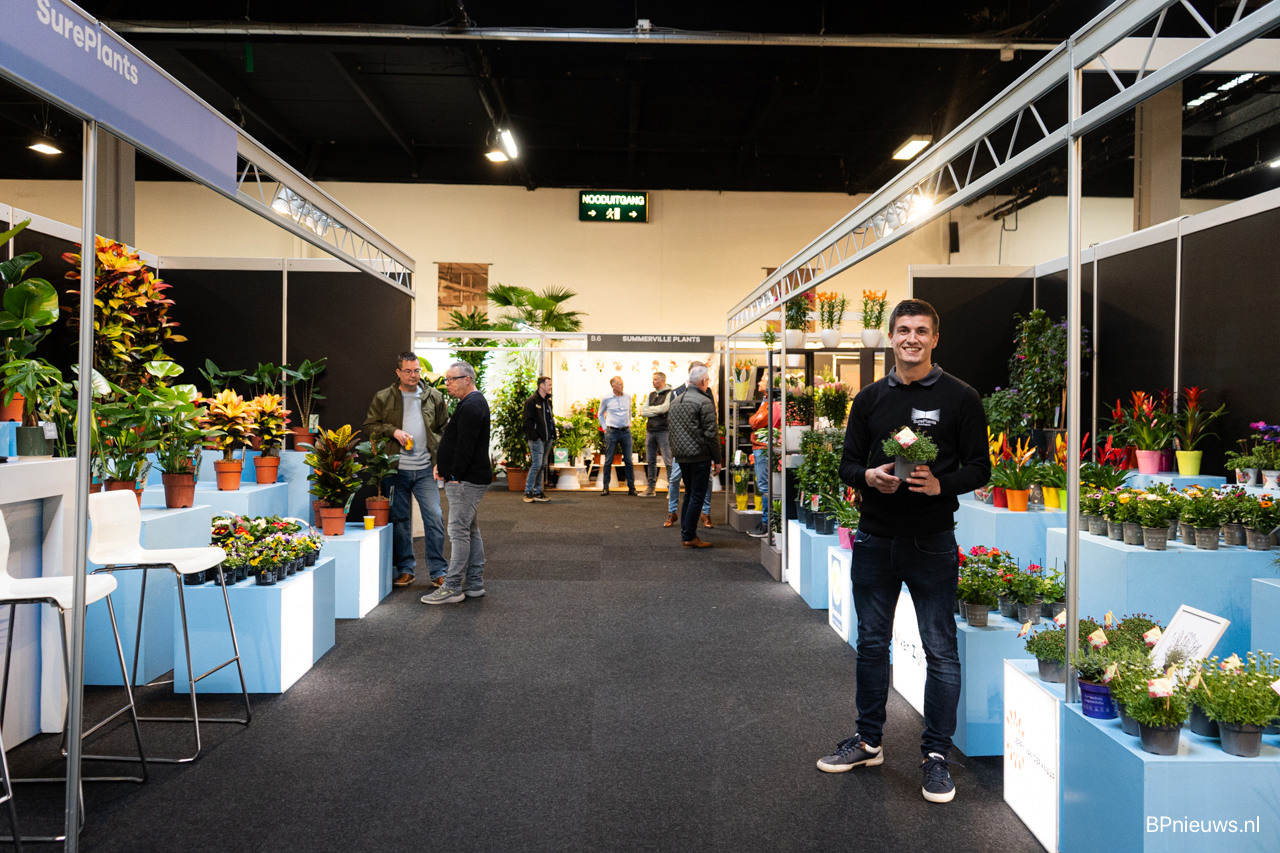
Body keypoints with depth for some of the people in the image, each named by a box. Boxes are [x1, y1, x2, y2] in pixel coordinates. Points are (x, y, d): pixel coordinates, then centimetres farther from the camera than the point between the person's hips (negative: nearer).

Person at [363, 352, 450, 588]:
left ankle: (438, 571, 6)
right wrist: (392, 431, -11)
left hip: (425, 470, 0)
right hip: (397, 470, 0)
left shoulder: (434, 397, 7)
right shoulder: (383, 398, 5)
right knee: (400, 520, 8)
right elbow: (370, 426, 5)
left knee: (434, 517, -4)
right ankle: (405, 569, 21)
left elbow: (444, 429, 13)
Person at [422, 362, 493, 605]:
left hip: (465, 481, -11)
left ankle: (452, 587, -4)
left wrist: (455, 476, -20)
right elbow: (457, 441, 24)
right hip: (471, 479, 11)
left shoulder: (471, 406, -16)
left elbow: (466, 446, -23)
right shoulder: (474, 402, 18)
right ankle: (475, 584, 20)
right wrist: (442, 464, 14)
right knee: (470, 530, 14)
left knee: (459, 531, -8)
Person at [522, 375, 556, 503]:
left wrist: (553, 435, 13)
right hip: (537, 439, -8)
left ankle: (537, 492, 15)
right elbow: (528, 421, -11)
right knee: (537, 464, -9)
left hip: (548, 438, 8)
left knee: (543, 465, 9)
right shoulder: (532, 401, -8)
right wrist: (533, 436, -17)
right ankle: (528, 492, 1)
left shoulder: (548, 400, 16)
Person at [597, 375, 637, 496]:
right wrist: (604, 428, 6)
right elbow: (601, 414, 14)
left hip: (626, 432, 2)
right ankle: (606, 487, 7)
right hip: (612, 432, -2)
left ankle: (631, 487, 6)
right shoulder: (606, 399, 0)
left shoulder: (627, 398, 7)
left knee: (628, 460, 1)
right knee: (608, 461, 0)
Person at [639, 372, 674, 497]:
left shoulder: (670, 394, -3)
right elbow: (643, 411, 7)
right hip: (650, 430, 7)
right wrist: (658, 411, -6)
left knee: (669, 461, -8)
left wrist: (650, 409, -2)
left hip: (663, 431, -7)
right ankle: (650, 488, 17)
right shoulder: (651, 394, 17)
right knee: (650, 461, 10)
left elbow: (664, 408, -18)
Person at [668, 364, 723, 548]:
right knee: (697, 496, -1)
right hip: (699, 455, -8)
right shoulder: (704, 402, -12)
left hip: (680, 455, 8)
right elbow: (711, 434, -14)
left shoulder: (676, 401, 13)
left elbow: (670, 427, 17)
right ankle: (689, 537, 0)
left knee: (689, 495, 17)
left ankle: (685, 533, 20)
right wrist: (717, 459, -8)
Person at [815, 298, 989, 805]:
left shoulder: (960, 398, -2)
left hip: (932, 542, -3)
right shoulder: (870, 399, 8)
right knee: (871, 643, 14)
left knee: (940, 649, 3)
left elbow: (979, 469, -2)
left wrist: (940, 483, -21)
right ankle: (868, 741, 29)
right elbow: (848, 464, 9)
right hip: (874, 539, 4)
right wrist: (869, 476, -12)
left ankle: (936, 755, 19)